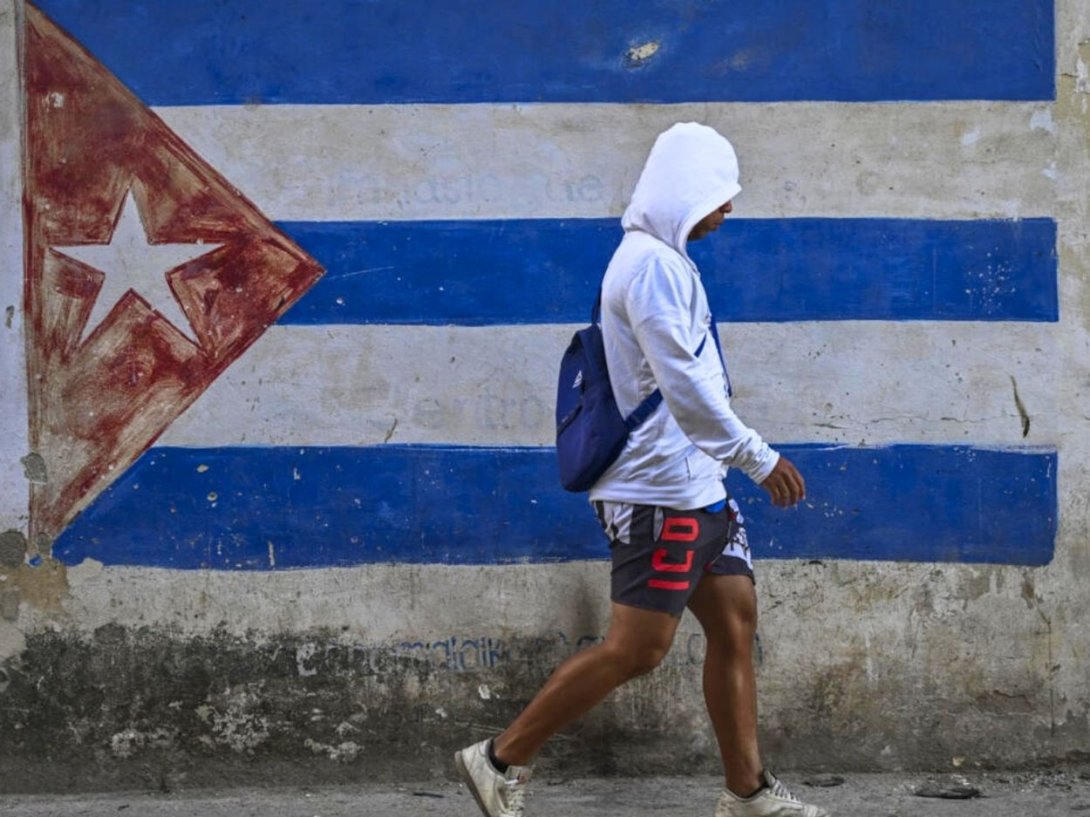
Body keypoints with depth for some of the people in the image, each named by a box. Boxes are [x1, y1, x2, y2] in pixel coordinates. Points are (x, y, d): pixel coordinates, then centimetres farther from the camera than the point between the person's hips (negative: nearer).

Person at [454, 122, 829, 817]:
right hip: (660, 491, -10)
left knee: (735, 624, 8)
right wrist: (759, 457, -18)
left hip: (697, 486, 10)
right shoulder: (652, 263, -16)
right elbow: (682, 385, -22)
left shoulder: (667, 259, 16)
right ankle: (502, 760, -1)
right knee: (638, 648, -8)